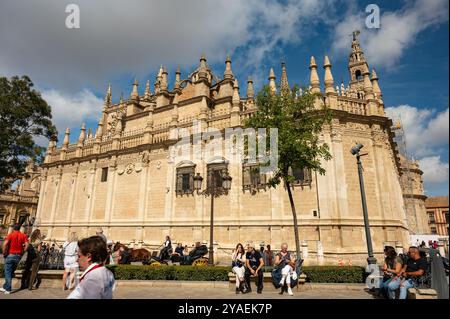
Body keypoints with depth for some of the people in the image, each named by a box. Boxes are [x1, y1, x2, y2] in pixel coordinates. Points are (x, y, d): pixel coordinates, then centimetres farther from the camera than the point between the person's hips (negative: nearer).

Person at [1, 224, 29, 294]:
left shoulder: (11, 235, -2)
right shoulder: (23, 235, 5)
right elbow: (27, 245, -5)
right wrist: (22, 252, 7)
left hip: (10, 255, -3)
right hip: (18, 256, 3)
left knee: (8, 272, 3)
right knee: (11, 272, 18)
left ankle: (8, 289, 2)